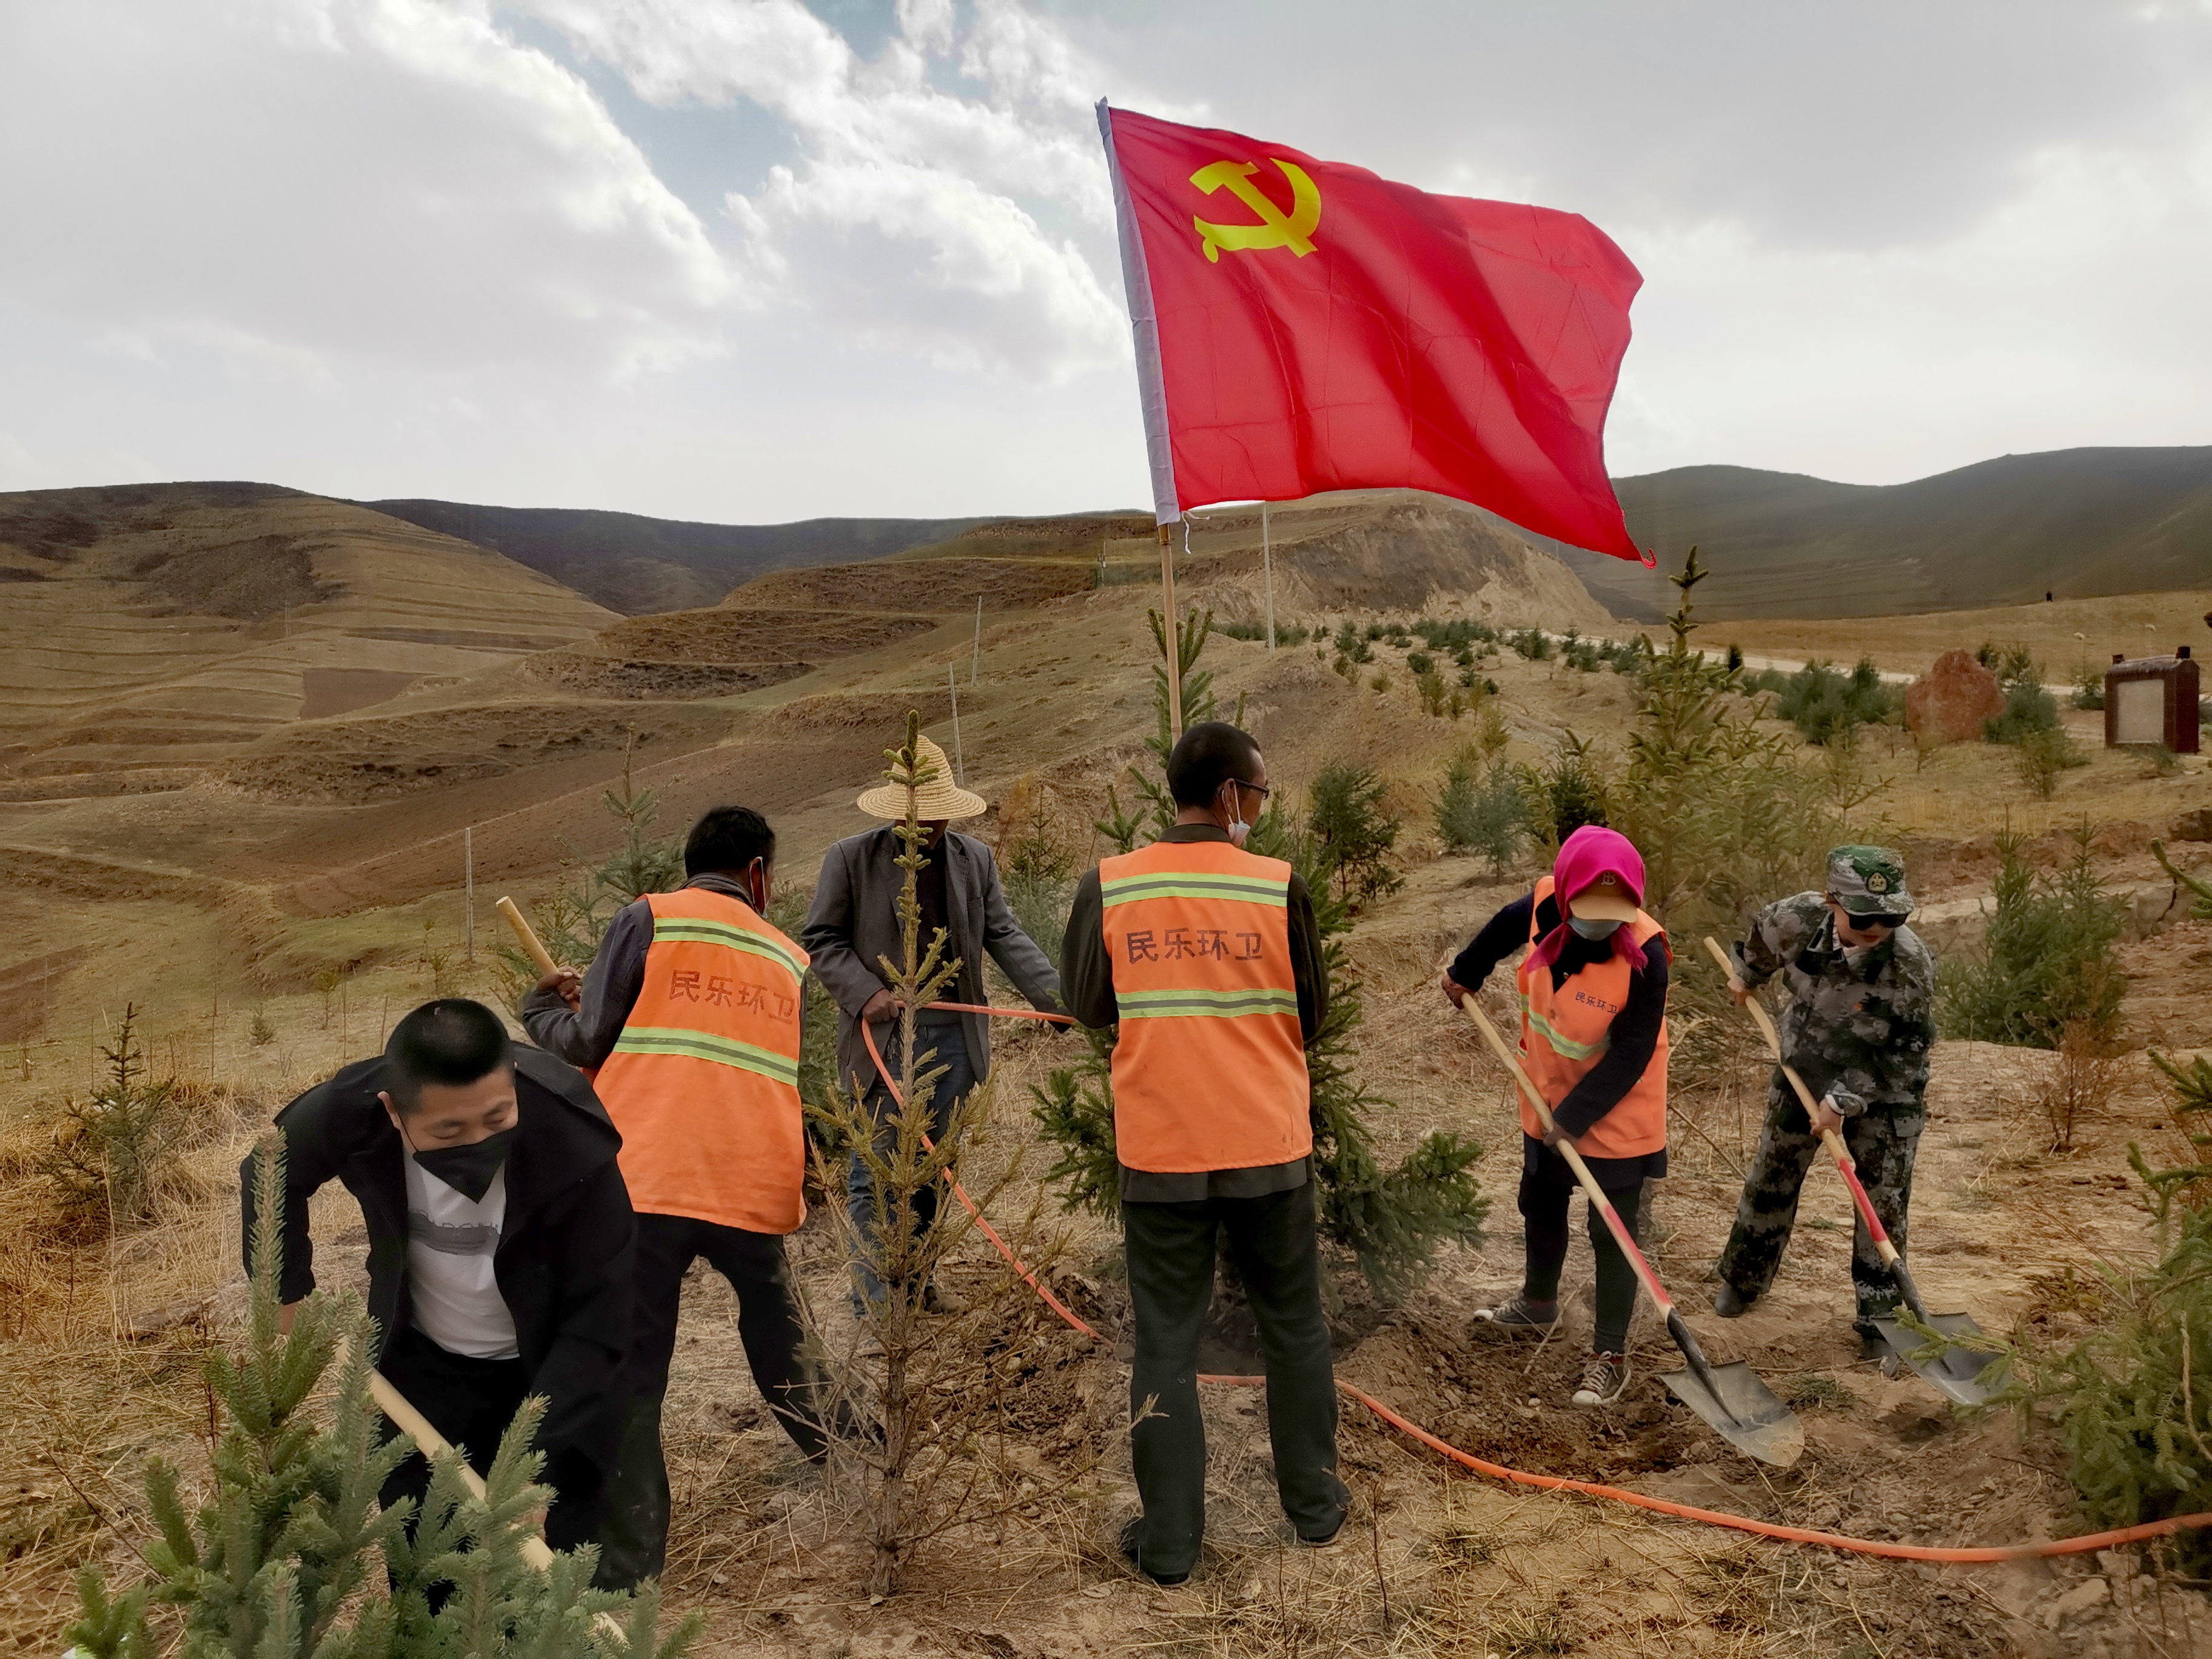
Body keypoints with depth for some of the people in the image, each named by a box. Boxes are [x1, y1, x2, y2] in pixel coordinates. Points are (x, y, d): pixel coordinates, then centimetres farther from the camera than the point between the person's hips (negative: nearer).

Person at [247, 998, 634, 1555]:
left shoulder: (573, 1143, -35)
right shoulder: (350, 1112, -26)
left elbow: (599, 1320, -27)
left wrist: (539, 1463, -34)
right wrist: (285, 1298, -1)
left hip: (555, 1367, -3)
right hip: (421, 1362, 3)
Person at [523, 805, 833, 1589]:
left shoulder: (648, 919, 6)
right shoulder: (793, 960, 17)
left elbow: (586, 1042, 3)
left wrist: (542, 1006, 22)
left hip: (643, 1179, -3)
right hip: (756, 1189, 4)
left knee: (629, 1380, 4)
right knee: (774, 1325, 29)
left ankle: (628, 1568, 4)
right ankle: (820, 1452, 39)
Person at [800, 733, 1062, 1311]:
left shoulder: (975, 860, 9)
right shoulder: (850, 858, -1)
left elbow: (1005, 936, 5)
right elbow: (820, 938, 2)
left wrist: (1056, 995, -8)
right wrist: (863, 992, -14)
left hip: (953, 1034, 4)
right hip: (883, 1035, -3)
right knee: (876, 1169, -4)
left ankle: (914, 1276, 27)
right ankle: (873, 1299, 3)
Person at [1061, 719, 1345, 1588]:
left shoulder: (1108, 887, -6)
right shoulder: (1278, 887, -9)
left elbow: (1089, 1006, 4)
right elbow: (1311, 1013, 0)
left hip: (1158, 1150, 0)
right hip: (1269, 1145, 0)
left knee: (1165, 1341, 10)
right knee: (1294, 1328, 18)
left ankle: (1168, 1540, 17)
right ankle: (1315, 1504, 31)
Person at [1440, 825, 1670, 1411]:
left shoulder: (1644, 956, -31)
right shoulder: (1543, 908, -17)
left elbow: (1630, 1056, -26)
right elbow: (1506, 926, 9)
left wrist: (1575, 1116, -25)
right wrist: (1466, 972, 22)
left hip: (1616, 1114, -6)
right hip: (1548, 1098, 6)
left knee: (1613, 1234, 2)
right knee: (1540, 1206, 25)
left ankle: (1610, 1356, 18)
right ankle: (1537, 1307, 49)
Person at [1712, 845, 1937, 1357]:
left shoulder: (1911, 964, -31)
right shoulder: (1798, 918, -24)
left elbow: (1899, 1054, -21)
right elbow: (1763, 935, 2)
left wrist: (1844, 1101, -22)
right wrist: (1747, 976, 20)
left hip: (1883, 1092, -3)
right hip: (1803, 1073, 3)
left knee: (1884, 1205, 3)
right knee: (1771, 1178, 16)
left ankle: (1878, 1316, 20)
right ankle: (1743, 1279, 37)